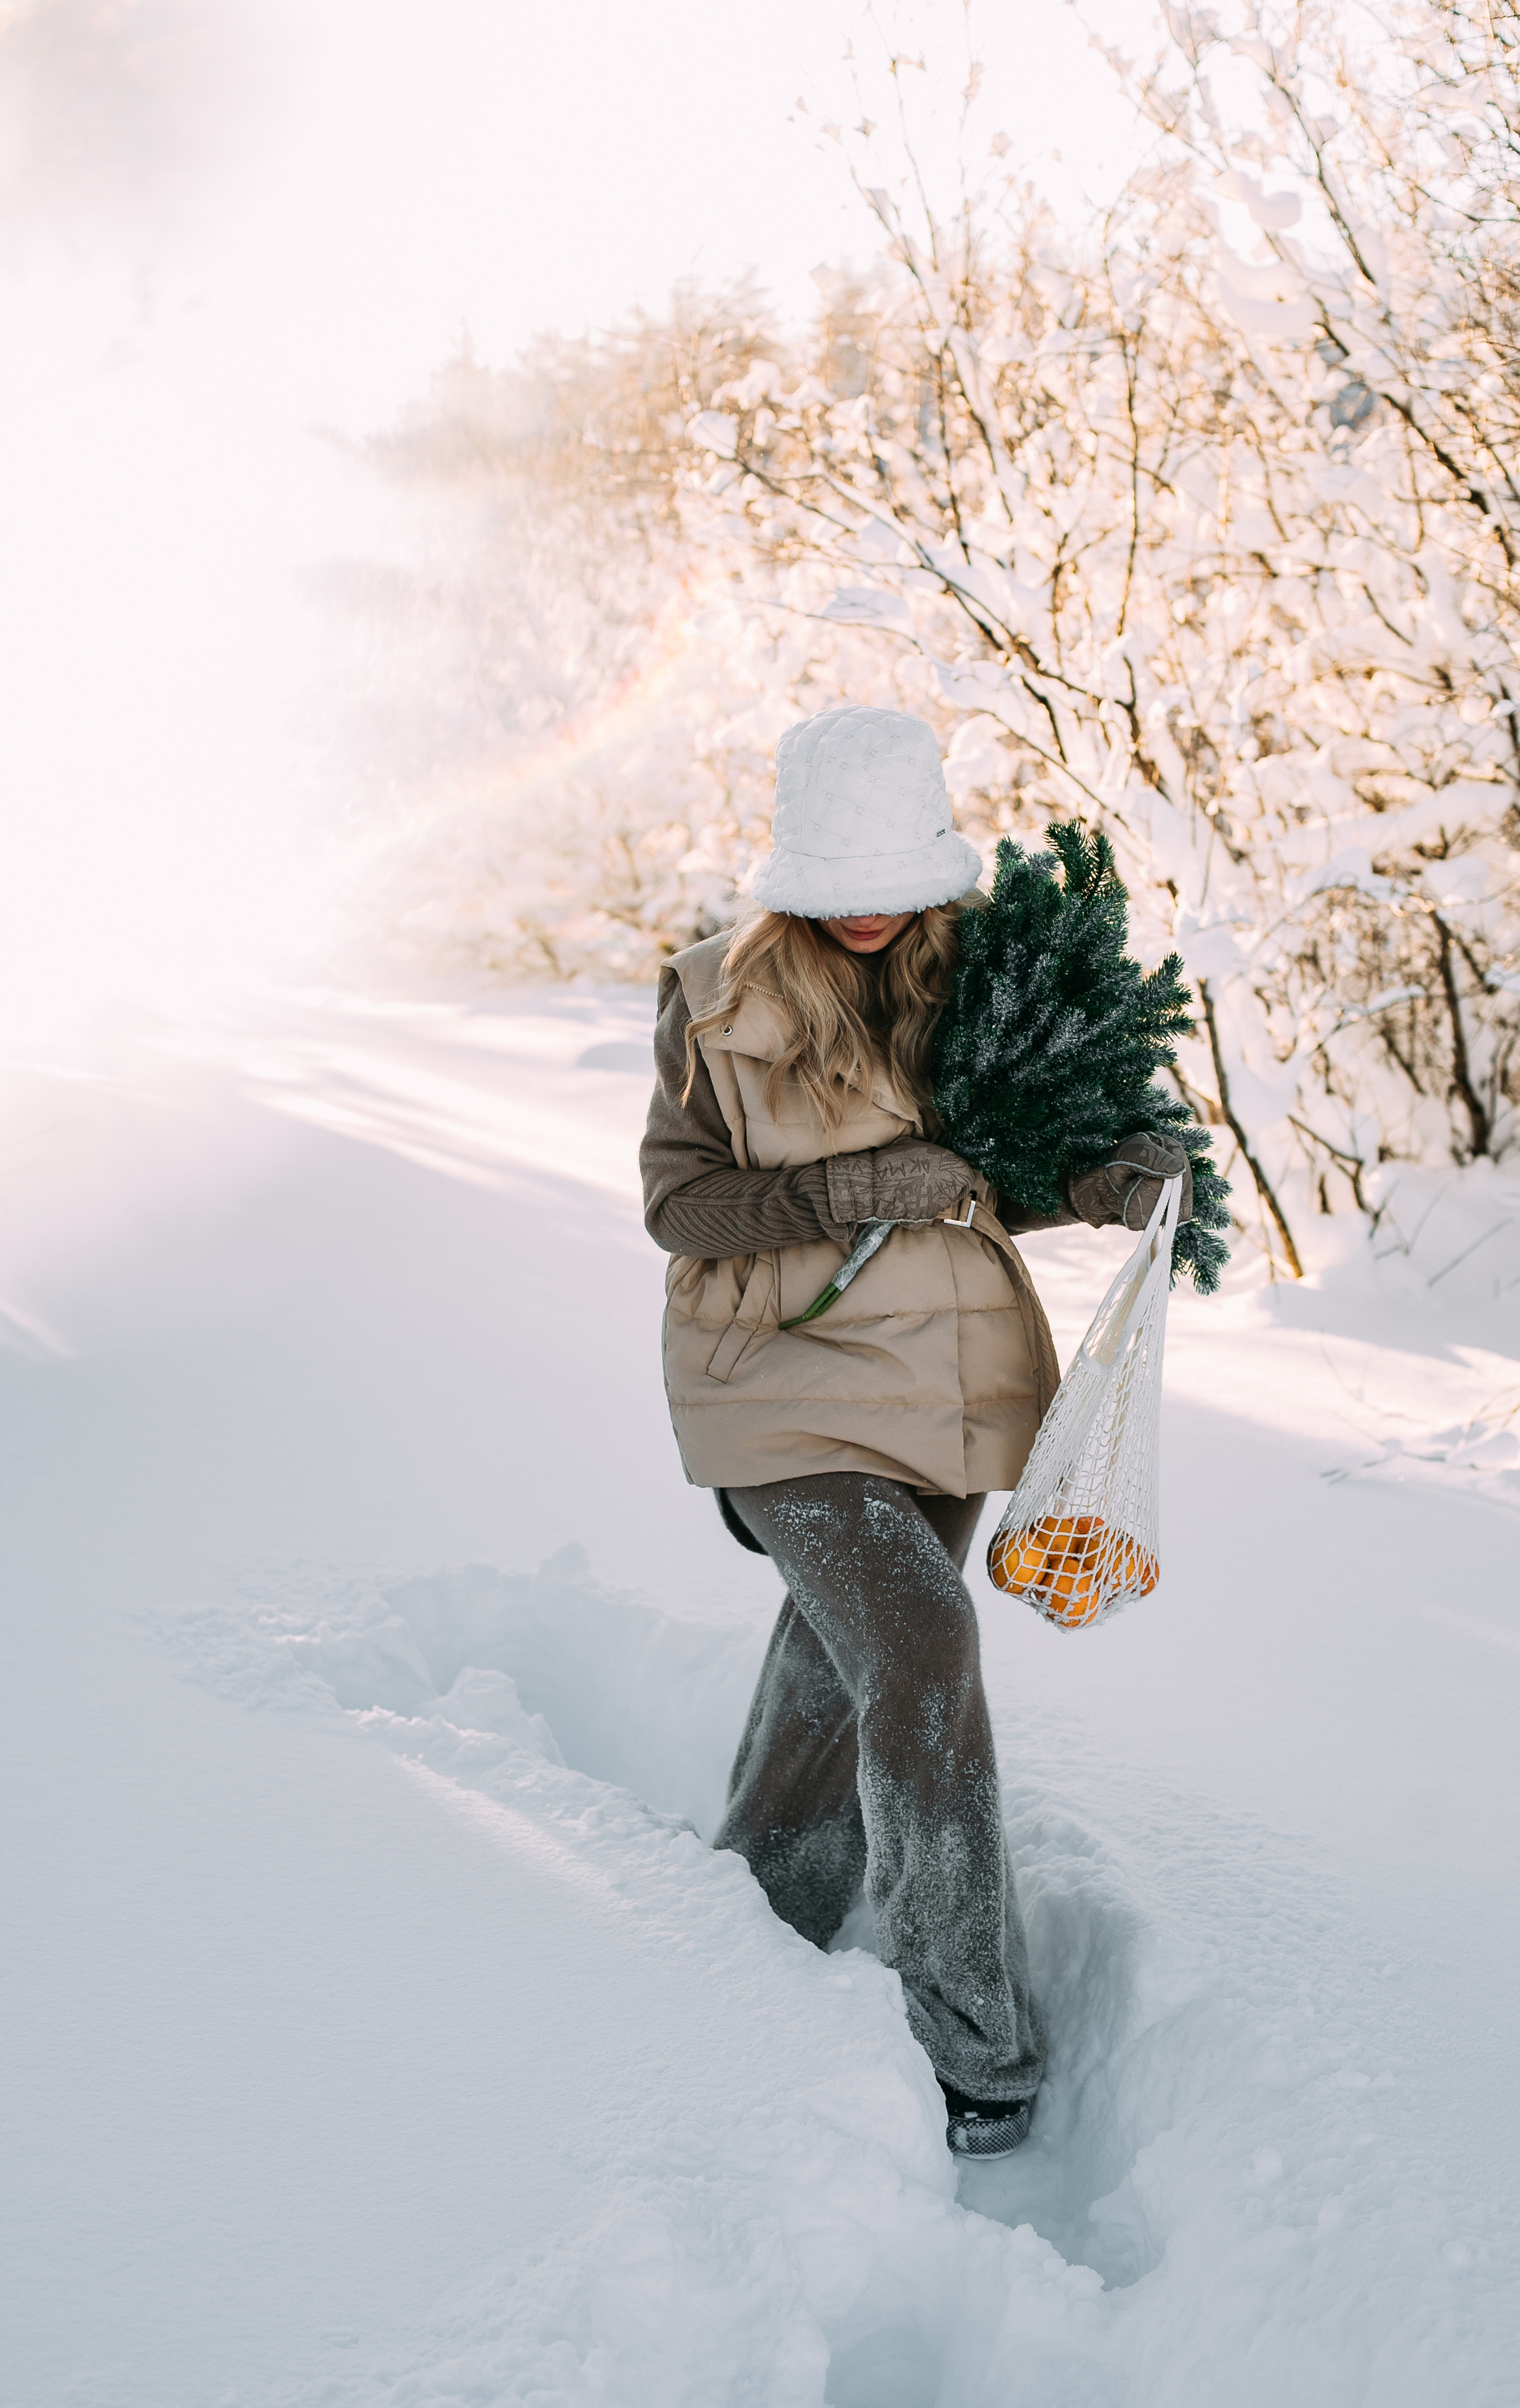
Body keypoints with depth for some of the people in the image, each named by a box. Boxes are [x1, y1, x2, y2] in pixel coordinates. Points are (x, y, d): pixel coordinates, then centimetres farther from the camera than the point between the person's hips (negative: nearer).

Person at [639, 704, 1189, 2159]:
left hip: (946, 1385, 4)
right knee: (918, 1652, -18)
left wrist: (1105, 1184, -10)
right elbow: (677, 1200, -8)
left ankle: (764, 1934, 41)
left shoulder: (968, 979, 1)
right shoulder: (718, 999, -8)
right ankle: (975, 2040, -4)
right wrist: (851, 1190, -21)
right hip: (788, 1384, -4)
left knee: (843, 1663, 16)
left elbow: (989, 1180, 11)